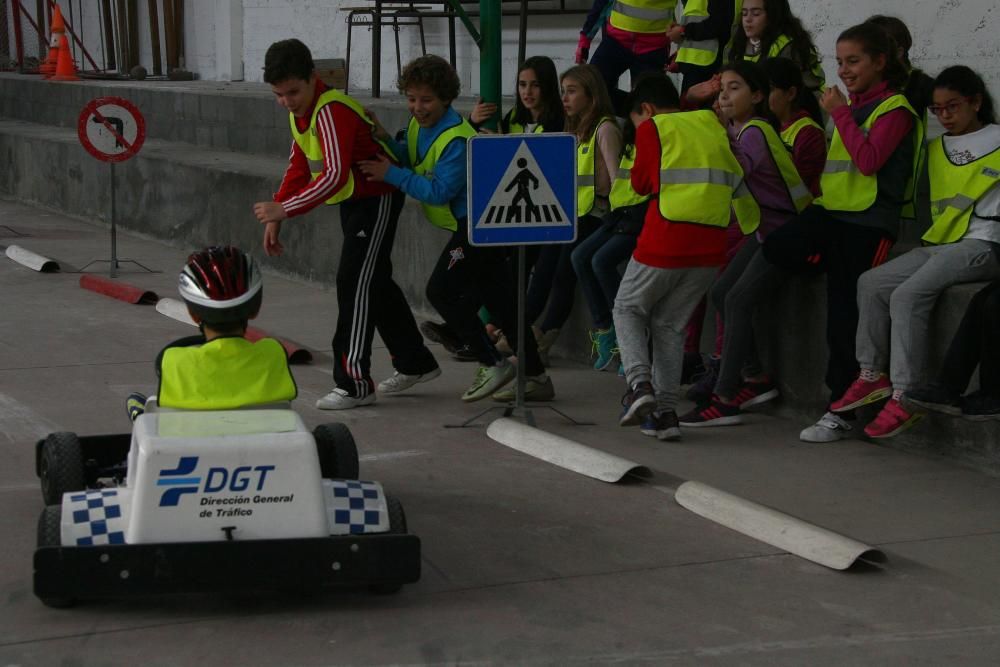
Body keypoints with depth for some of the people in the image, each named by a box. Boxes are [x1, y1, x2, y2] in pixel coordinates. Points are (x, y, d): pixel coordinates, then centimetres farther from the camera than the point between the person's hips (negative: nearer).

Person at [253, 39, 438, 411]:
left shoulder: (332, 111, -27)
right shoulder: (299, 111, 3)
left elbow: (334, 176, -36)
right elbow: (299, 167, 12)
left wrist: (285, 209, -36)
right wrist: (275, 218, 5)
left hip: (377, 196, -10)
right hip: (353, 200, 10)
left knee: (355, 282, -13)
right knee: (374, 282, 18)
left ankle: (354, 384, -10)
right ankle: (415, 364, 32)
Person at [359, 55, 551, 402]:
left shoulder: (456, 139, -23)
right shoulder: (419, 124, 5)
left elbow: (439, 192, -25)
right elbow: (411, 160, 12)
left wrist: (392, 174, -25)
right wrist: (386, 140, -5)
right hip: (469, 224, 10)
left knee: (441, 290, -10)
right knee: (499, 302, 11)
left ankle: (492, 364, -4)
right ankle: (536, 376, 16)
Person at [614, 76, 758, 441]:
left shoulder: (651, 129, 2)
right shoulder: (713, 126, 17)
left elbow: (641, 183, 8)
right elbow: (740, 187, 15)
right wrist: (755, 230, 24)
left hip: (665, 241, -5)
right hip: (710, 245, 5)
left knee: (628, 308, 16)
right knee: (670, 322, 16)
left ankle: (640, 383, -6)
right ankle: (666, 410, 7)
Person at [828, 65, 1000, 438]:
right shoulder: (936, 149, 19)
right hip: (938, 244, 7)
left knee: (908, 294, -25)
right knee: (871, 283, -7)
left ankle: (906, 397, -25)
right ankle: (873, 375, -2)